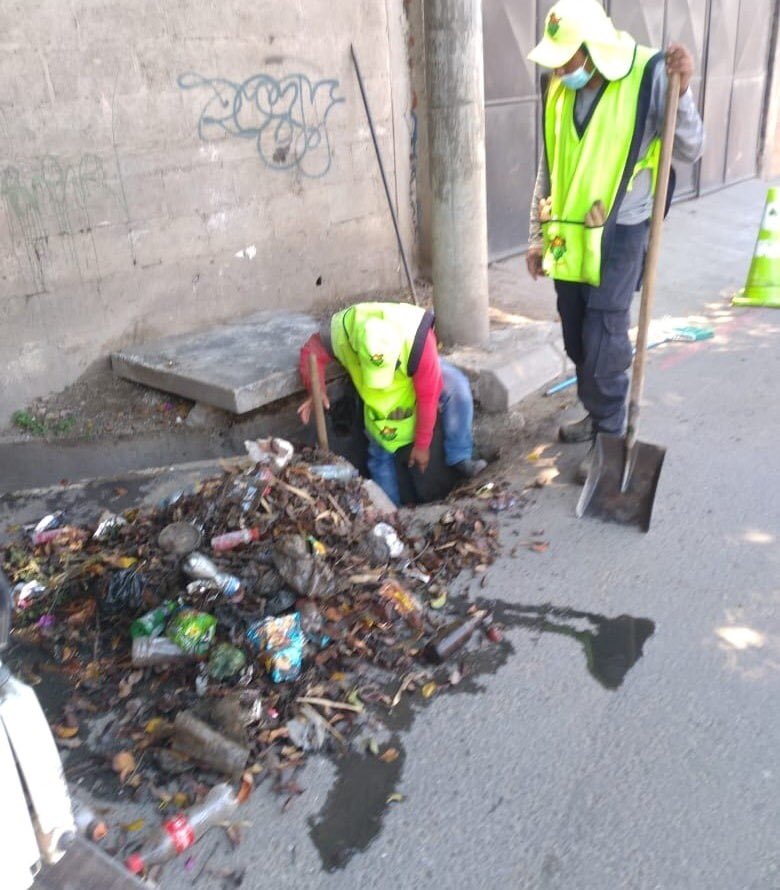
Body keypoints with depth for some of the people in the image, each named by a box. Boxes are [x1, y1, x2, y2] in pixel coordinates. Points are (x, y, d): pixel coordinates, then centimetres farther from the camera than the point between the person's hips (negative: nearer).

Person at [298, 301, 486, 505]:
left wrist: (422, 445, -24)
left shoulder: (418, 341, -44)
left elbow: (428, 396, -33)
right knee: (380, 451, 3)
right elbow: (311, 350, -19)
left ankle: (459, 458, -22)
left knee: (457, 388, -31)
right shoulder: (341, 331, -39)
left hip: (418, 372, -1)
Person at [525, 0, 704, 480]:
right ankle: (598, 415, 33)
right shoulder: (557, 87, 3)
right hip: (569, 233, 6)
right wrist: (539, 235, 13)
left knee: (604, 341, -6)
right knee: (577, 340, 13)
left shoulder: (648, 76, -12)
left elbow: (690, 151, -12)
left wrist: (682, 89, -26)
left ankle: (610, 437, 9)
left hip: (619, 234, -5)